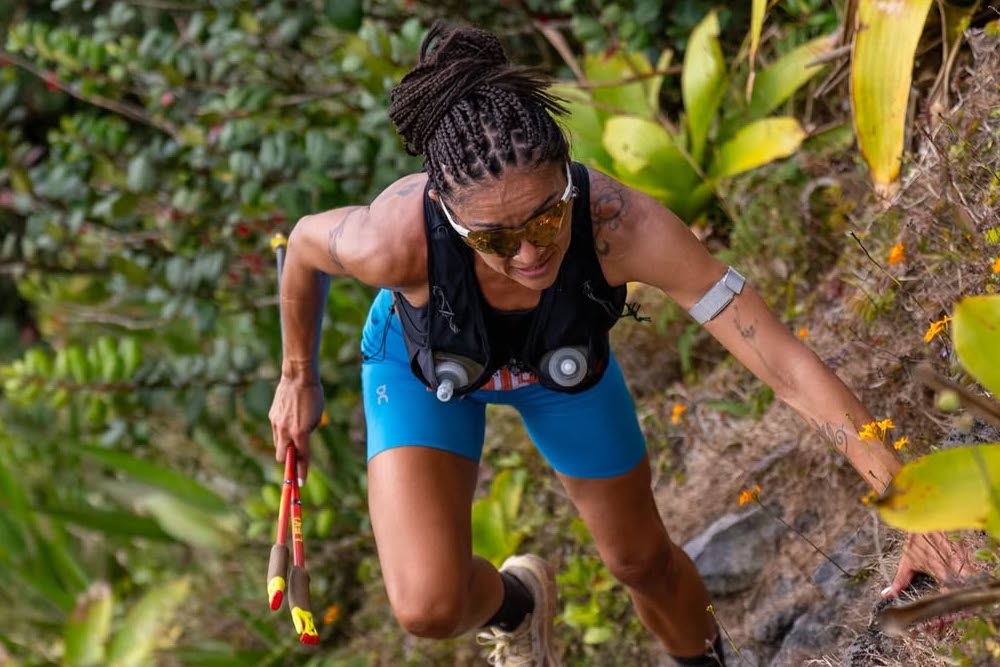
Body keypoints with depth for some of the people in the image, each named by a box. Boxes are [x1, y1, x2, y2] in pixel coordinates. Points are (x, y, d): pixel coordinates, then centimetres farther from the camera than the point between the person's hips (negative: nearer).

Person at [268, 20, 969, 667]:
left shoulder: (621, 223, -43)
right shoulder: (395, 238, -44)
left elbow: (785, 361, -41)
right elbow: (306, 243, -18)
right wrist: (299, 377, -2)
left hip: (564, 361, 1)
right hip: (423, 365, -1)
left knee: (643, 558, 17)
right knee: (430, 607, -18)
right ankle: (515, 603, 21)